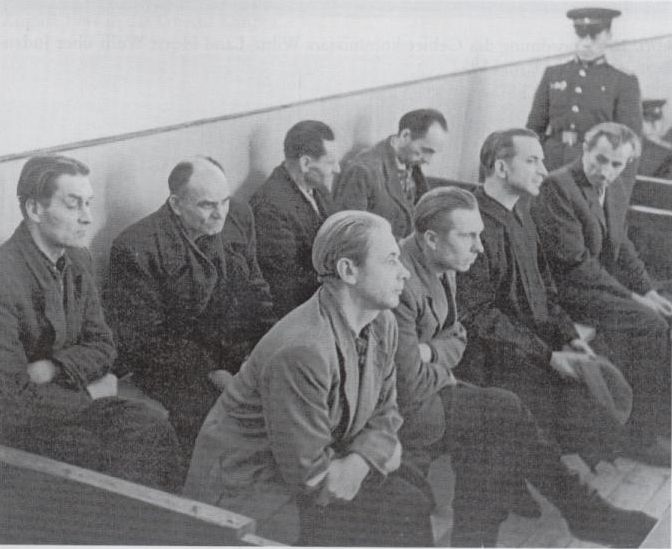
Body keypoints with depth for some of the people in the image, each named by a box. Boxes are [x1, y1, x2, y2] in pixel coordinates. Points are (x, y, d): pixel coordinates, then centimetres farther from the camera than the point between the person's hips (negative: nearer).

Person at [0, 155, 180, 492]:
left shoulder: (77, 260, 4)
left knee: (153, 433, -14)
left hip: (59, 396, 7)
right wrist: (91, 393, -12)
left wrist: (51, 369, -11)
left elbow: (101, 346, 9)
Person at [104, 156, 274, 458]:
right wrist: (213, 373, -19)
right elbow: (145, 337, -14)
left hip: (238, 349, 6)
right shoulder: (135, 249, -16)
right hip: (172, 362, -6)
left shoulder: (239, 218, 3)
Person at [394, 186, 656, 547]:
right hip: (399, 407, -9)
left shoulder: (441, 267, 4)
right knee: (505, 411, -12)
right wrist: (445, 370, -6)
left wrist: (431, 351, -10)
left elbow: (456, 337, 12)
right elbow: (411, 385, -26)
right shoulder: (402, 284, -26)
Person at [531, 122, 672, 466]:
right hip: (568, 292, -9)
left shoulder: (615, 190, 10)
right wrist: (631, 298, -18)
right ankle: (643, 435, -12)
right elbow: (574, 263, -21)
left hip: (605, 285, 9)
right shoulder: (556, 188, -18)